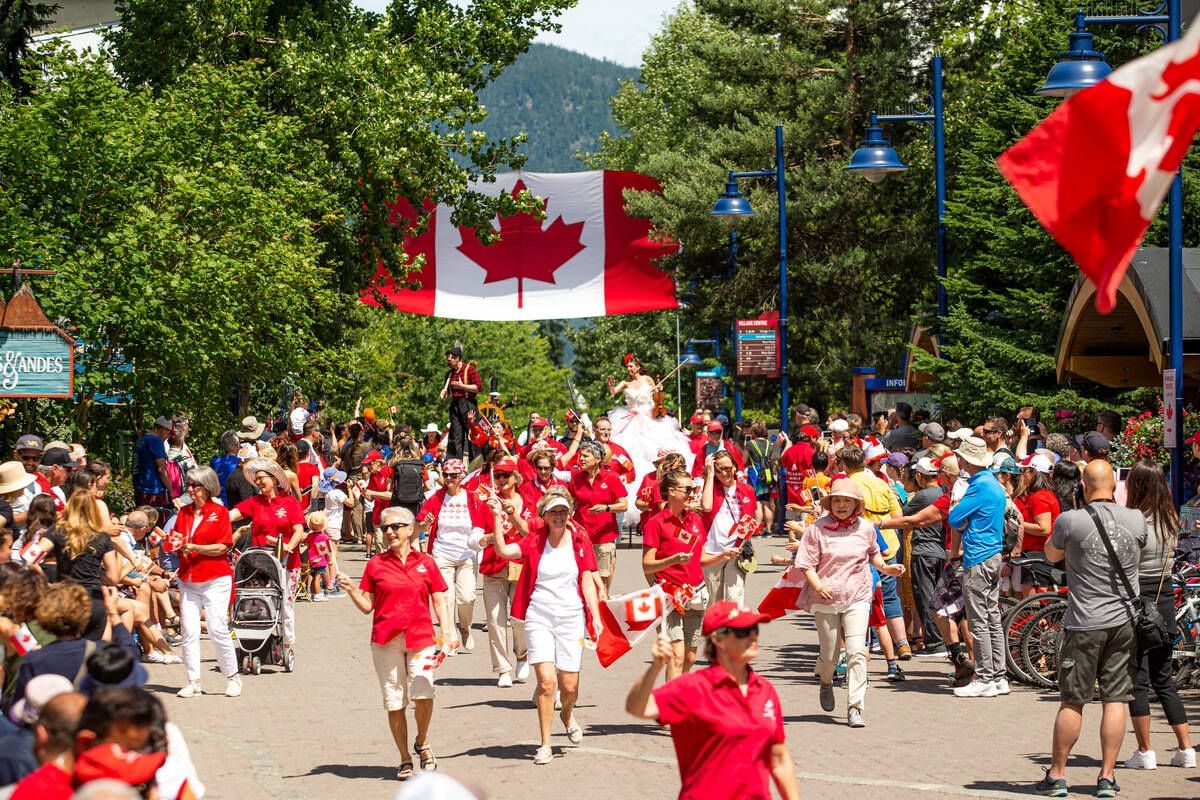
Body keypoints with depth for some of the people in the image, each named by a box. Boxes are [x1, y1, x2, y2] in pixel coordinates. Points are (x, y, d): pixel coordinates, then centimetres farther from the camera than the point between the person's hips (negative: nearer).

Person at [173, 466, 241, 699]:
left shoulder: (219, 512, -3)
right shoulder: (183, 512, 12)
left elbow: (223, 547, -9)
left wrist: (196, 548, -18)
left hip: (215, 579, -5)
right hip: (188, 579, 5)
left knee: (217, 630, -8)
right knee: (188, 631, 0)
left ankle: (232, 677, 6)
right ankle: (193, 681, 5)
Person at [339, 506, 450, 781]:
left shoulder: (425, 562, 6)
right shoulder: (375, 564, 6)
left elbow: (439, 603, 8)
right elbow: (367, 606, 6)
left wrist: (446, 634, -2)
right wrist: (351, 590, -11)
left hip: (420, 638, -1)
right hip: (386, 640, 1)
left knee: (423, 694, -16)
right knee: (394, 701, 4)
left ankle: (422, 743, 11)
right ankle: (405, 759, 16)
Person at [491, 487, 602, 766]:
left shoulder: (580, 540, 2)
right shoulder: (535, 541, -1)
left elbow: (587, 582, 4)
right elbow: (503, 550, -17)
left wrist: (596, 617, -3)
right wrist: (498, 517, -24)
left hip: (571, 617, 1)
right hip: (539, 617, -1)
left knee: (569, 685, 2)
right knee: (546, 680, -12)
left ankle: (568, 714, 39)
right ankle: (545, 745, -1)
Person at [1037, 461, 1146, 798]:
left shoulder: (1070, 521, -12)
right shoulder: (1136, 519, -3)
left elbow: (1052, 554, 8)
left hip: (1084, 624, -2)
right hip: (1125, 621, 2)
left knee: (1072, 702, 5)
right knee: (1115, 700, 6)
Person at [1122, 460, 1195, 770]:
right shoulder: (1170, 520, 4)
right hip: (1165, 601, 7)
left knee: (1137, 681, 1)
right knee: (1164, 680, 15)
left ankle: (1144, 752, 3)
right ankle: (1185, 749, 14)